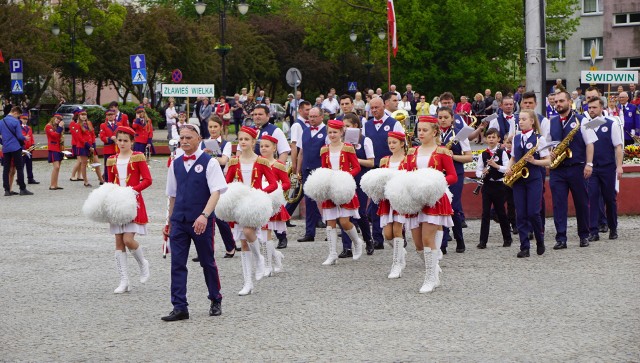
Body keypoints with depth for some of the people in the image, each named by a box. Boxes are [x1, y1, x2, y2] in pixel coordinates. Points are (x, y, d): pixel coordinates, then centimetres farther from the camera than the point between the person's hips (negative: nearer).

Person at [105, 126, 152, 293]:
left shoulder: (138, 157, -3)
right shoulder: (112, 160, 10)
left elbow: (147, 180, -8)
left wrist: (133, 189, -19)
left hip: (133, 202, -5)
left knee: (128, 239, -16)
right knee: (119, 242, 2)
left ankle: (142, 262, 16)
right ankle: (124, 282, 6)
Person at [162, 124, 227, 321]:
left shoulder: (209, 163, -6)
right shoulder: (175, 164, 9)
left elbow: (216, 192, -14)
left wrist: (204, 215, -26)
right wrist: (170, 221, 17)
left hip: (201, 222, -4)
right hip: (179, 221, 4)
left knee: (207, 262, 8)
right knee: (177, 264, -2)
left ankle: (216, 301, 26)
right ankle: (179, 307, 0)